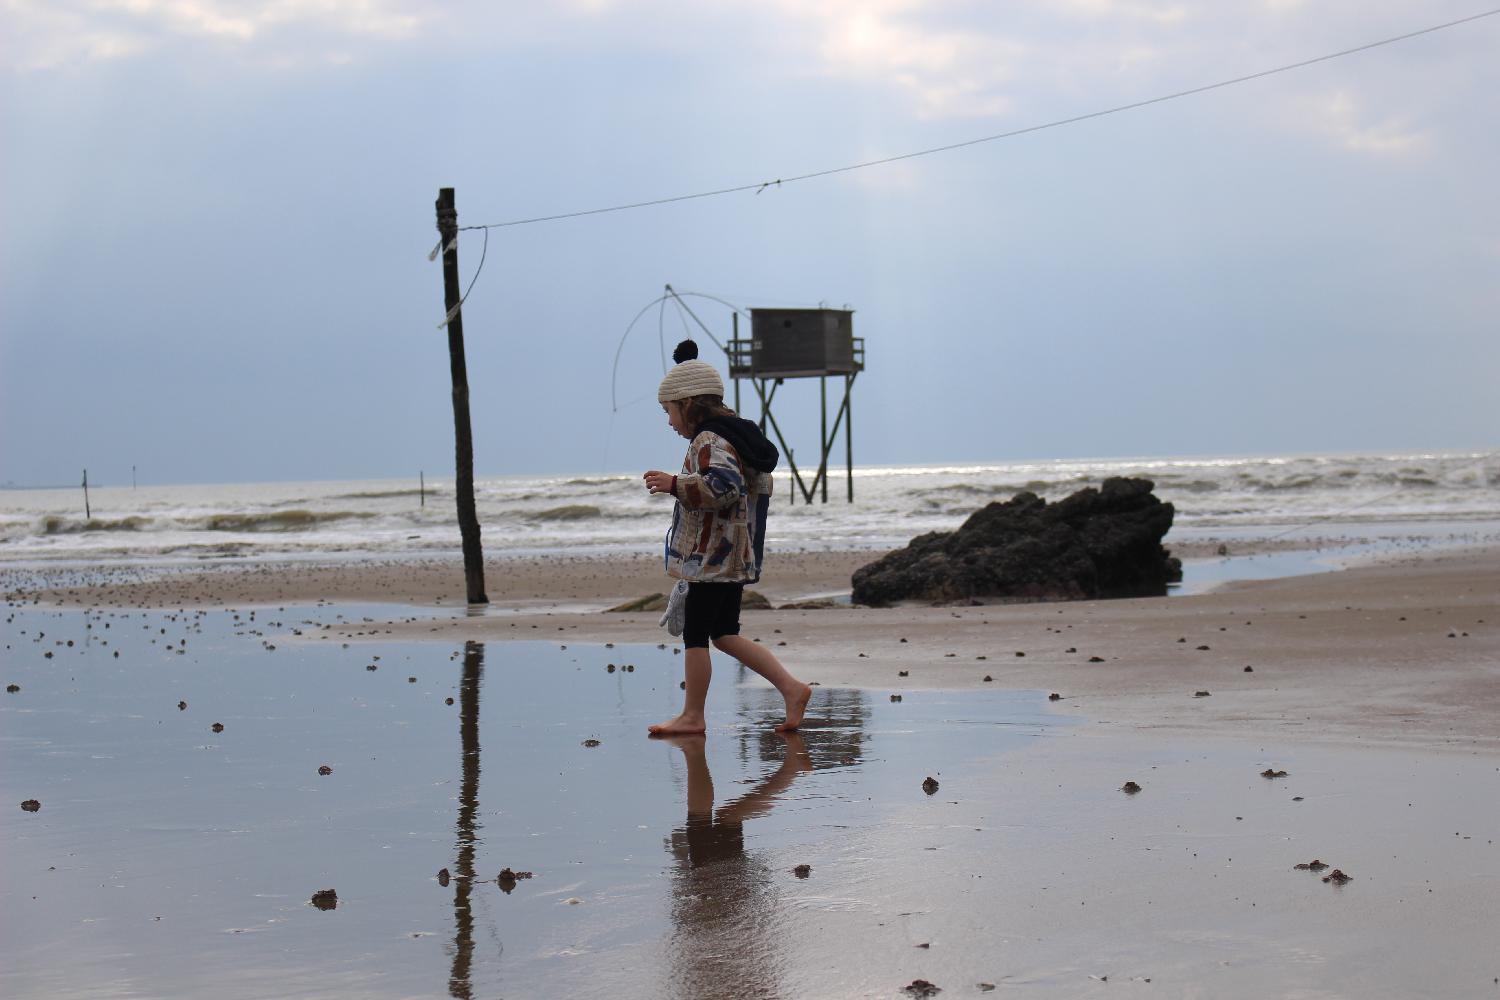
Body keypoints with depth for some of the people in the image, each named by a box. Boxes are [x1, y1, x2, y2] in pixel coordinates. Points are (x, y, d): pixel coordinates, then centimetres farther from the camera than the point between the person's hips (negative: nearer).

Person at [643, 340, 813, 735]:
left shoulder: (709, 441, -15)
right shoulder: (733, 435, 16)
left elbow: (724, 485, -29)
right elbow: (759, 485, 24)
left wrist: (675, 485, -22)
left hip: (711, 556, -10)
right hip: (732, 555, 10)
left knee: (695, 634, -1)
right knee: (725, 634, 13)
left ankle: (692, 715, 6)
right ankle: (791, 688, 6)